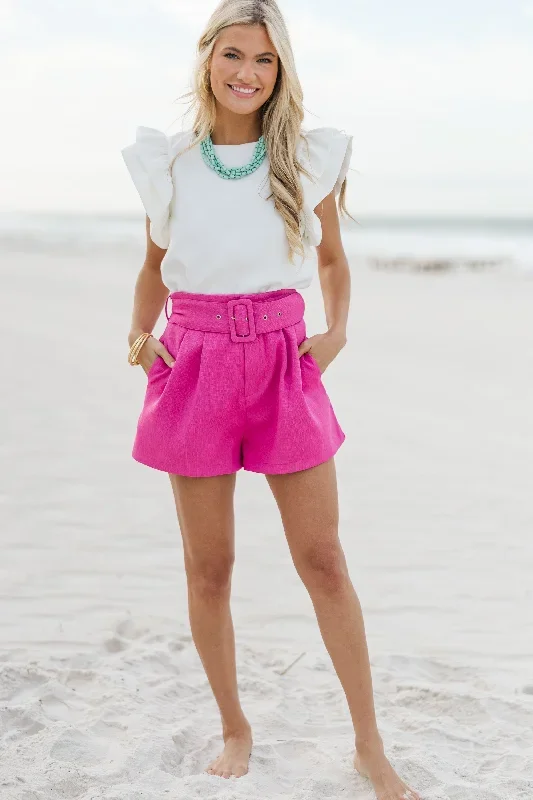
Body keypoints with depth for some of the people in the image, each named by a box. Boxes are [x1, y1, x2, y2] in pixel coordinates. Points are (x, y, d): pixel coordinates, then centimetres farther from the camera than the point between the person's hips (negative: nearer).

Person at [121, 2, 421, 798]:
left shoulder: (310, 157, 1)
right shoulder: (169, 162, 2)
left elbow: (333, 259, 14)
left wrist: (337, 332, -2)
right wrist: (137, 333, -3)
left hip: (284, 365, 0)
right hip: (195, 366, 1)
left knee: (324, 561, 3)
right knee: (208, 568, 7)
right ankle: (235, 730, 26)